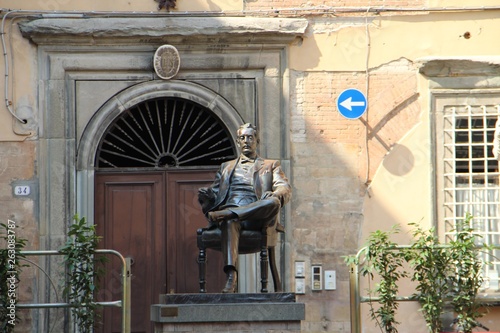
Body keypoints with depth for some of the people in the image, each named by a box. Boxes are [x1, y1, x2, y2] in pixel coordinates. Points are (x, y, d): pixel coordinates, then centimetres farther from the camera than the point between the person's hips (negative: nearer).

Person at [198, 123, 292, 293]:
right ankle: (231, 276, -54)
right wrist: (206, 193, -3)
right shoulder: (227, 167, 35)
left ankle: (222, 215, -41)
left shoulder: (271, 165, 27)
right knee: (229, 222, -39)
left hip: (254, 217, 0)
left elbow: (285, 189, 10)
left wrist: (274, 194, -16)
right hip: (230, 210, 0)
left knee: (274, 202, -36)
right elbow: (215, 191, 24)